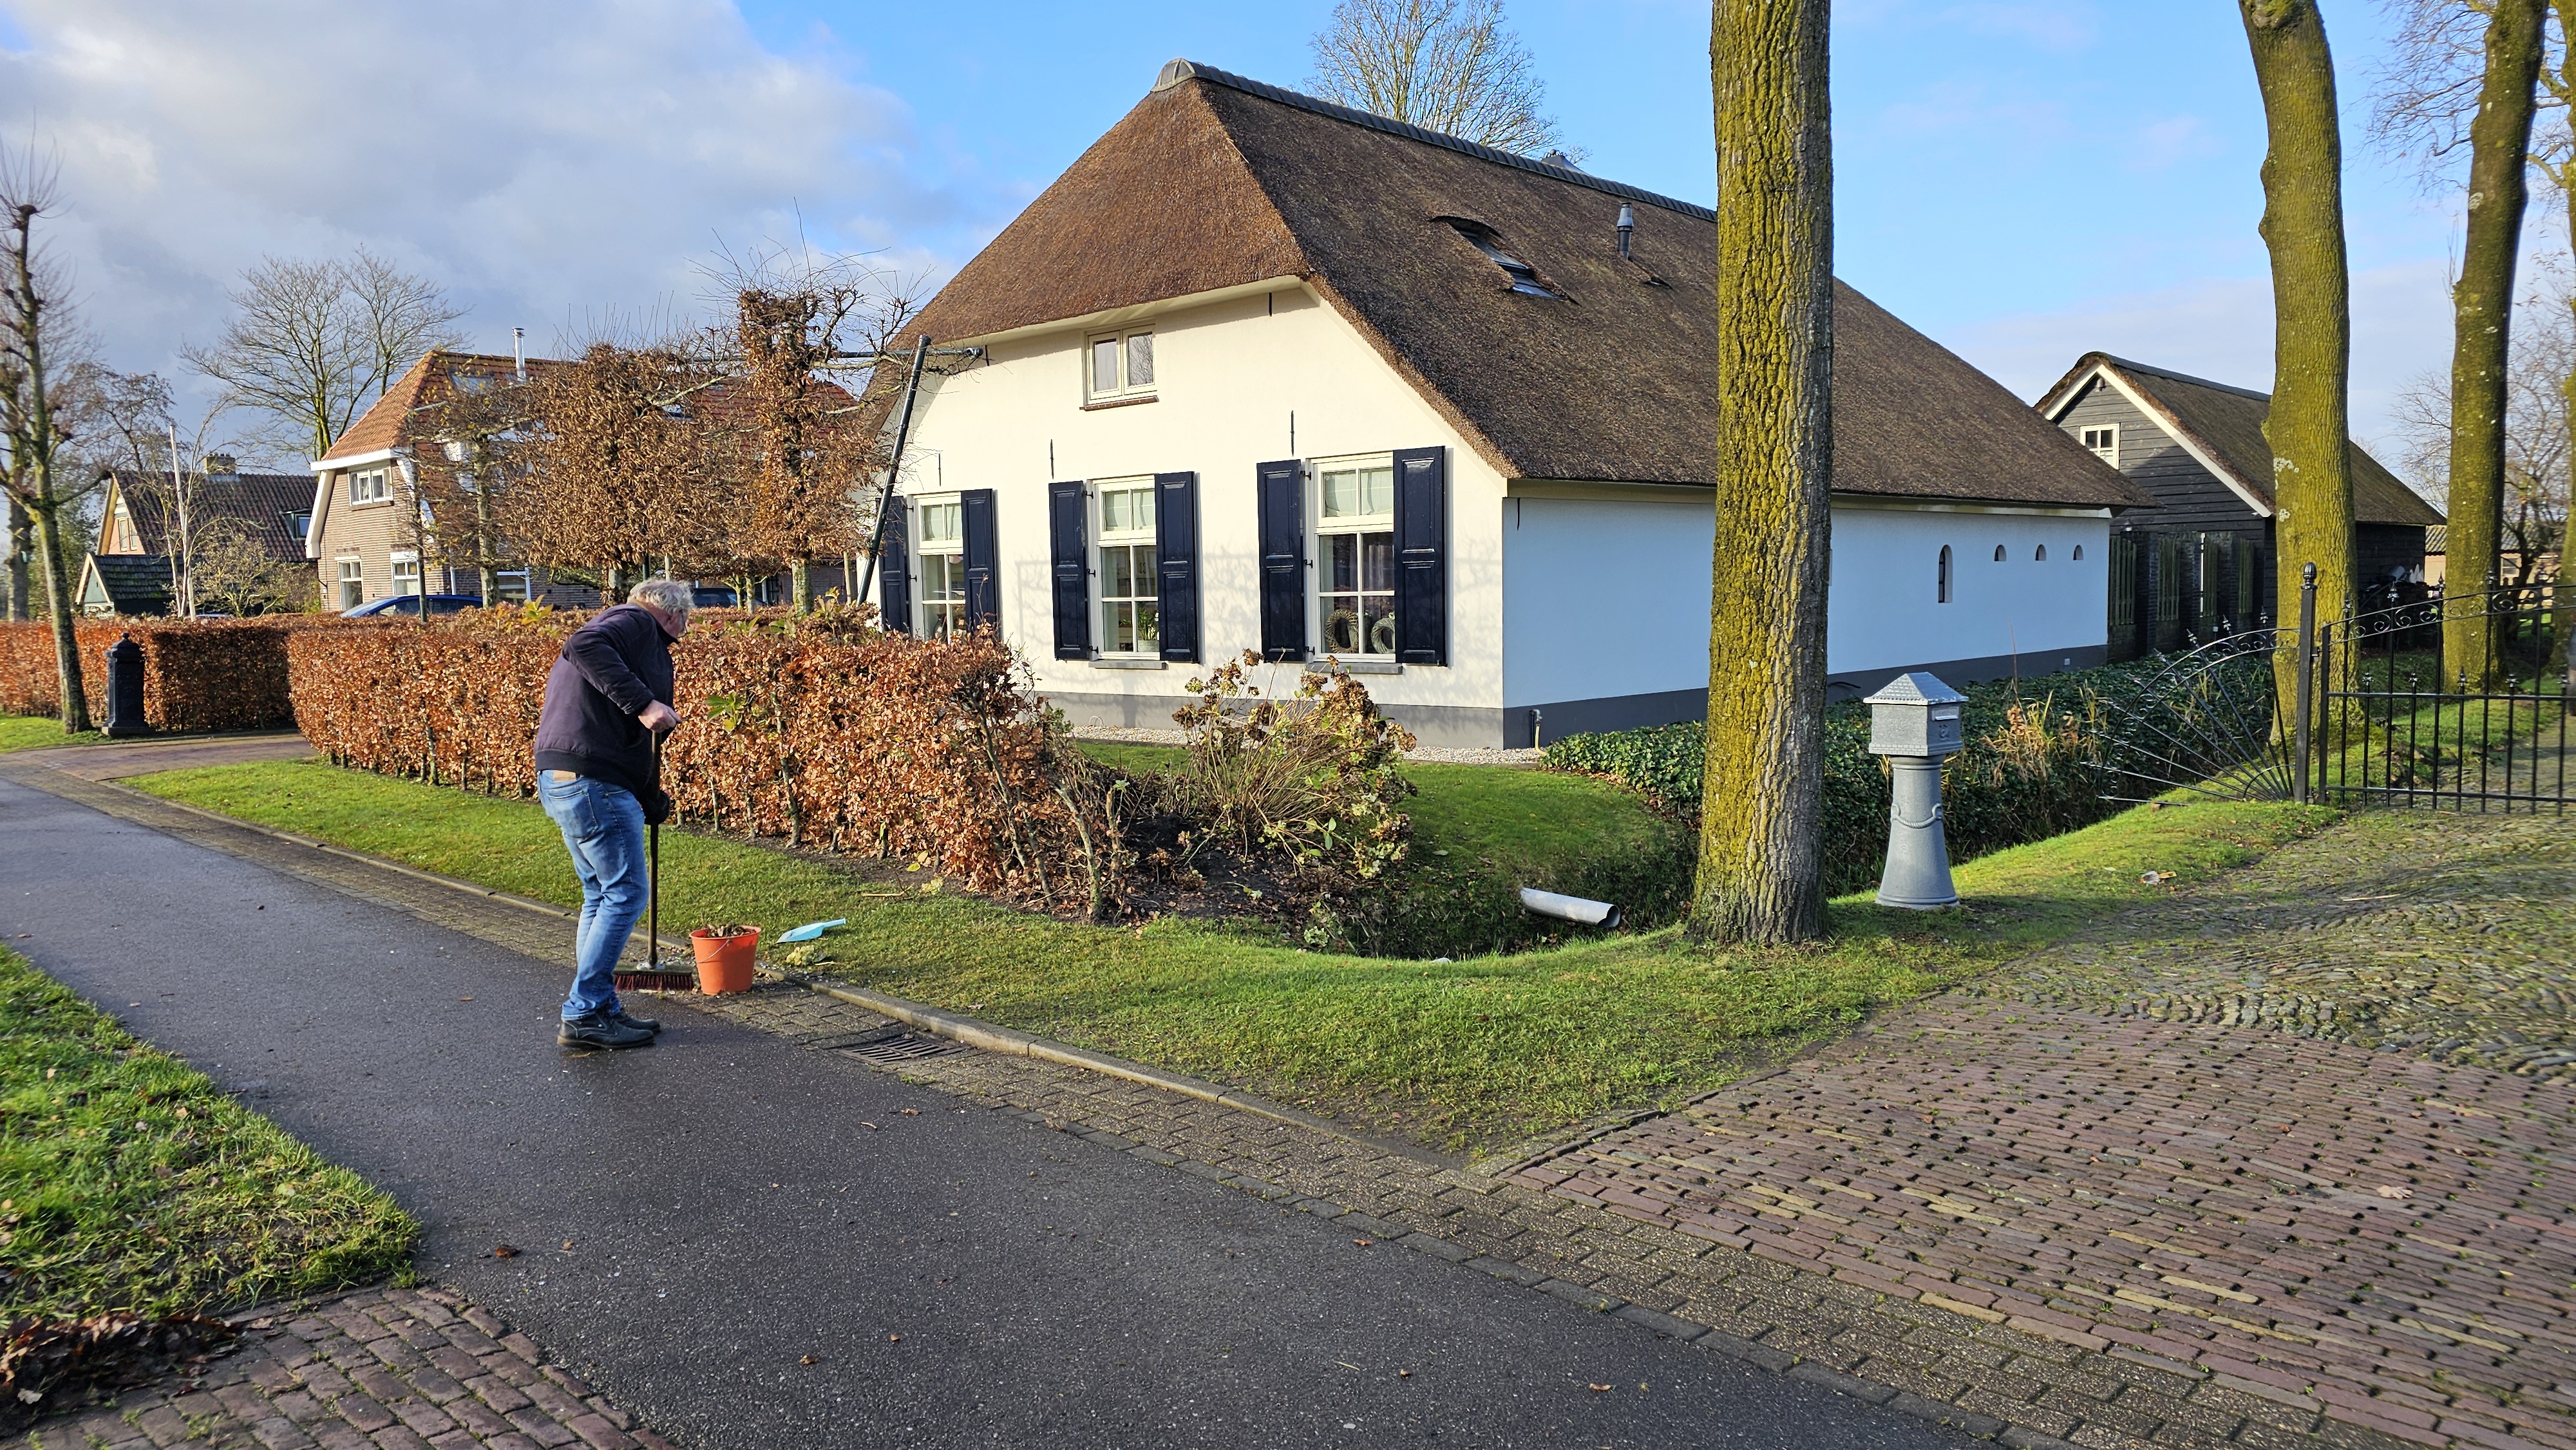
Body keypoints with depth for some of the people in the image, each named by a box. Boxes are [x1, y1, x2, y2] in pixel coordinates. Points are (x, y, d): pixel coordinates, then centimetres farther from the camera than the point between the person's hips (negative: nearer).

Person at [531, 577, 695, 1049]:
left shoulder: (633, 630, 26)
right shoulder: (637, 622, -3)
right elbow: (584, 645, -26)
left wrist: (651, 799, 29)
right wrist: (642, 702, -28)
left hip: (562, 779, 11)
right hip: (592, 780, -11)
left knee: (603, 896, 16)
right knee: (626, 894, -5)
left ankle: (601, 1009, 22)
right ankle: (584, 1015, 0)